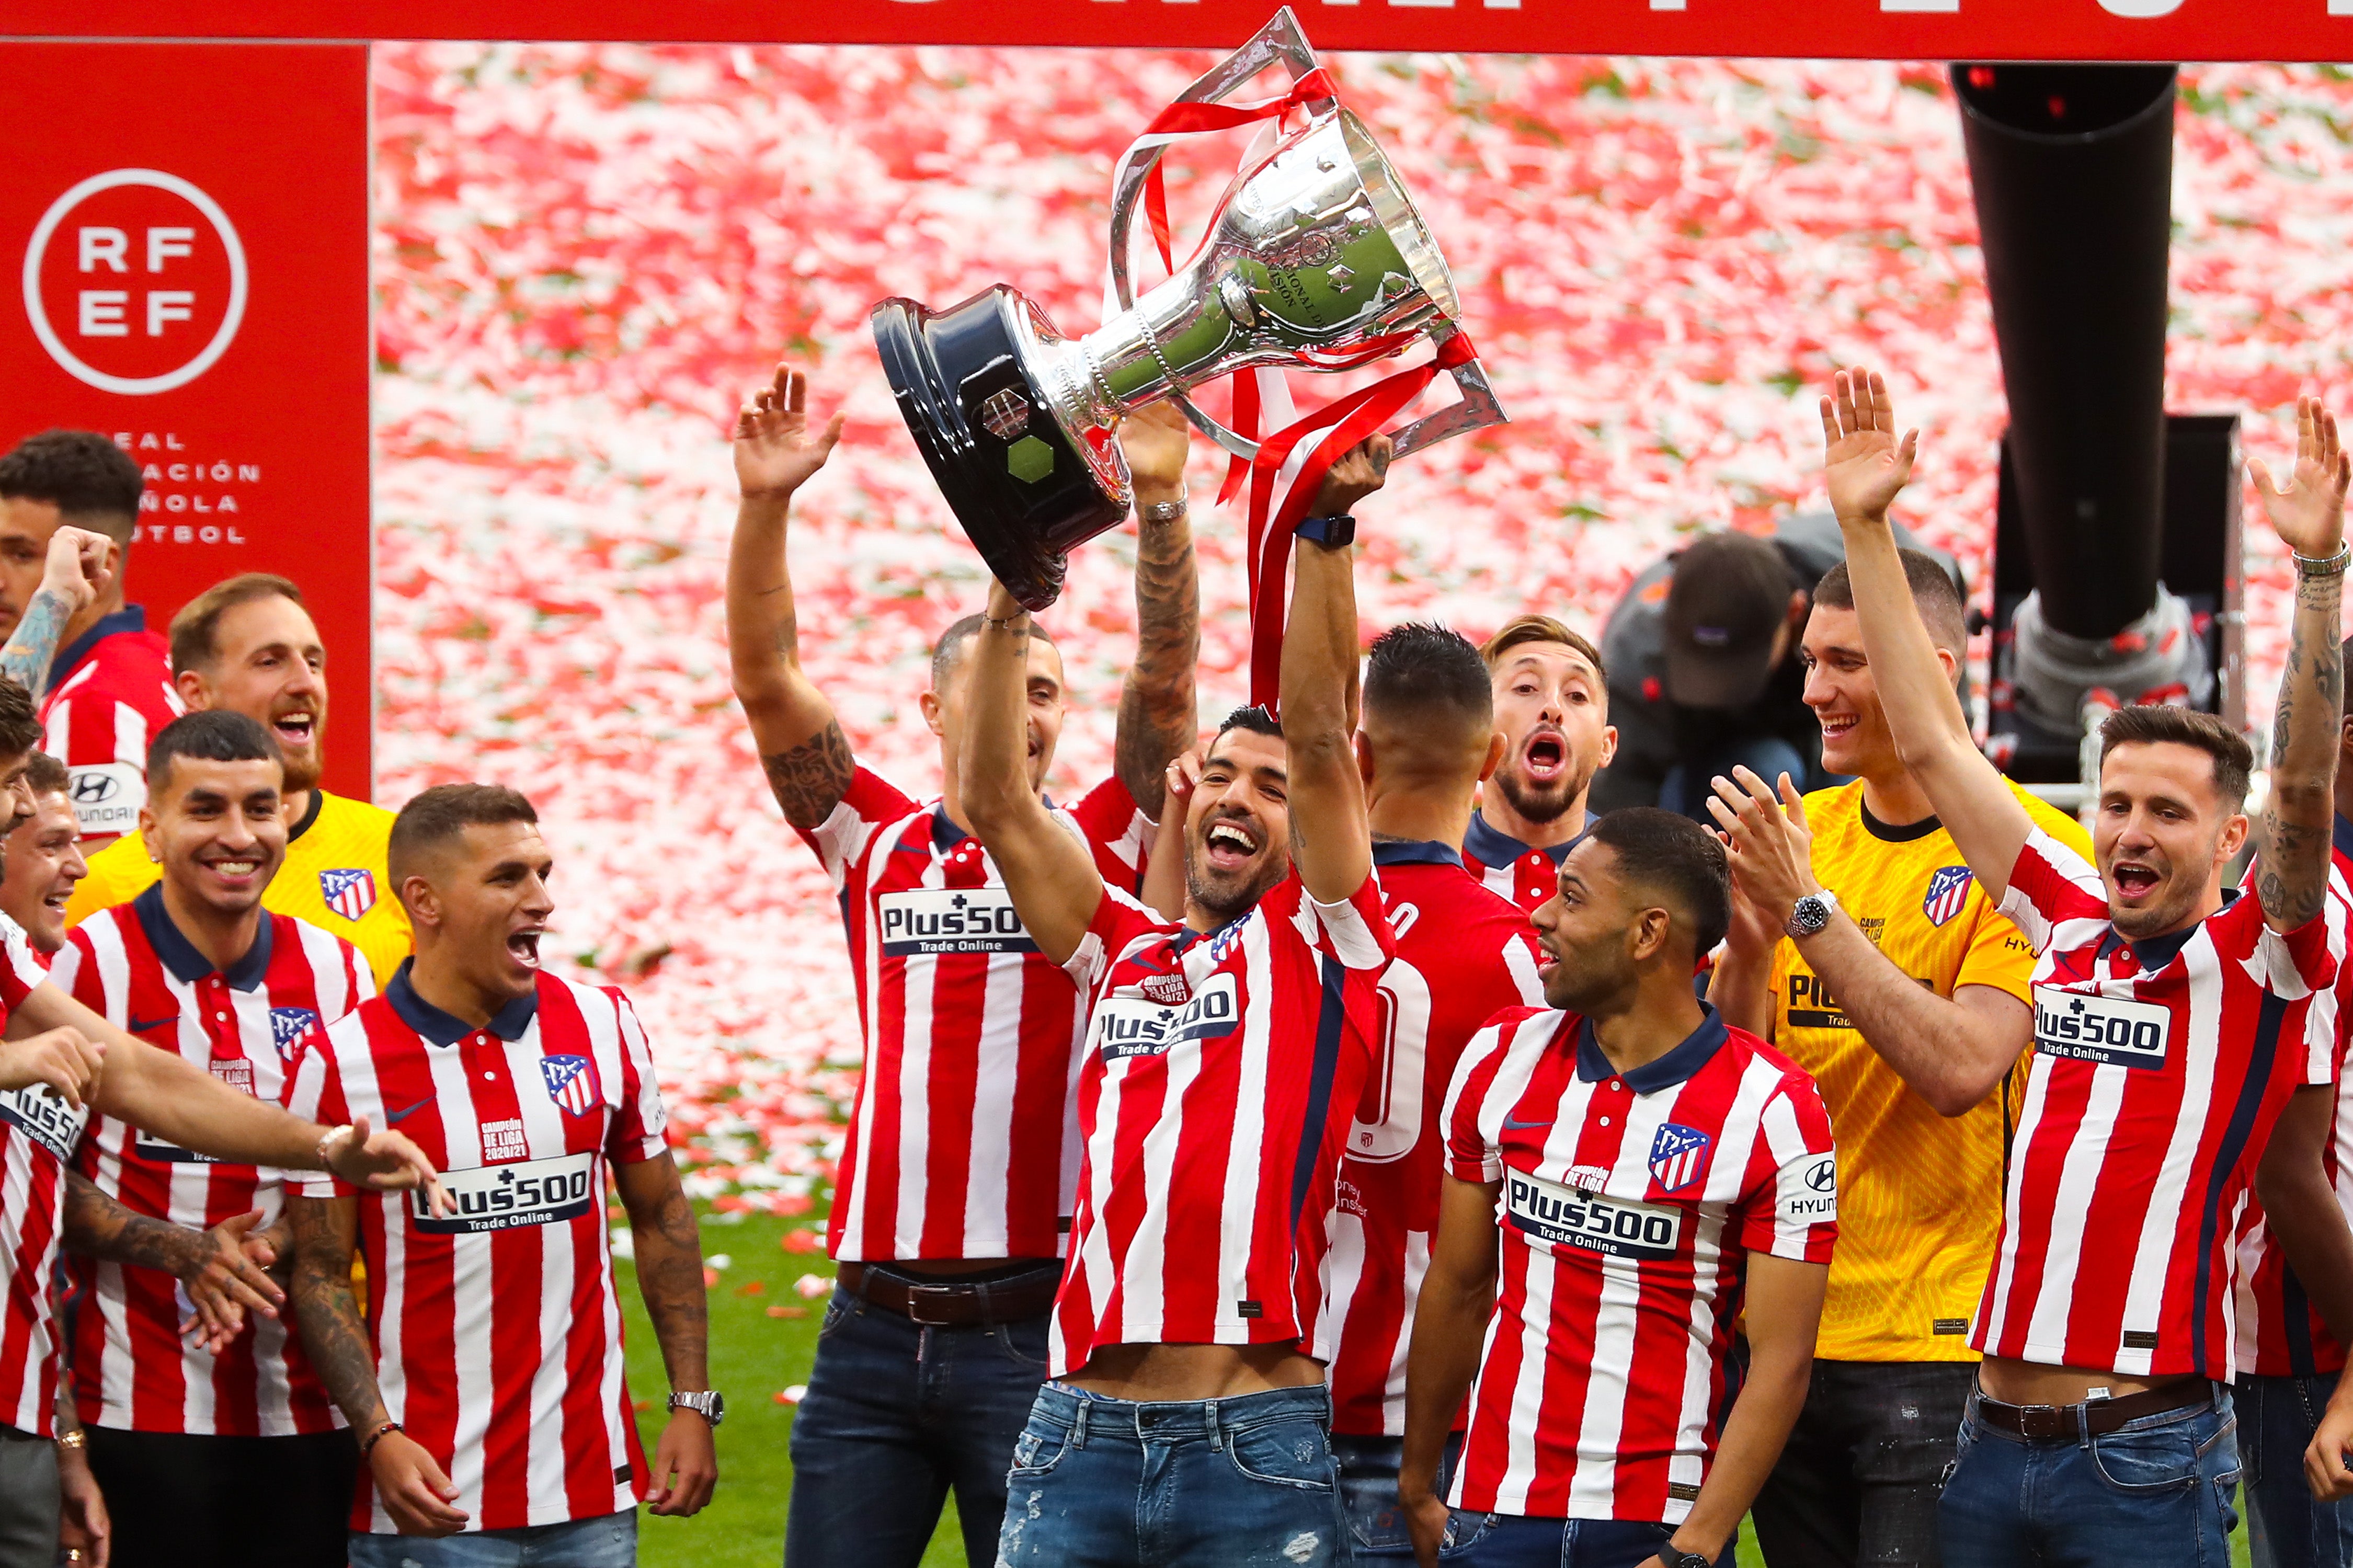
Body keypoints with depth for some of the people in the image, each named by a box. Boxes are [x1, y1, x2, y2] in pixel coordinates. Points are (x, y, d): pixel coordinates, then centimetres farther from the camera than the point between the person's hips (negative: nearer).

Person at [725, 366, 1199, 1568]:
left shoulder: (1097, 853, 5)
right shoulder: (876, 845, 11)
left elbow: (1164, 682, -7)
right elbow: (765, 679, 3)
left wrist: (1159, 503, -19)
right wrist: (765, 508, -11)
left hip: (1037, 1322, -2)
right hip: (877, 1322, 2)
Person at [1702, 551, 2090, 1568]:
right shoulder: (1793, 833, 10)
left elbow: (1959, 1071, -20)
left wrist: (1808, 909, -18)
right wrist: (1750, 939, -11)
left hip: (1944, 1346, -6)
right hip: (1788, 1334, 6)